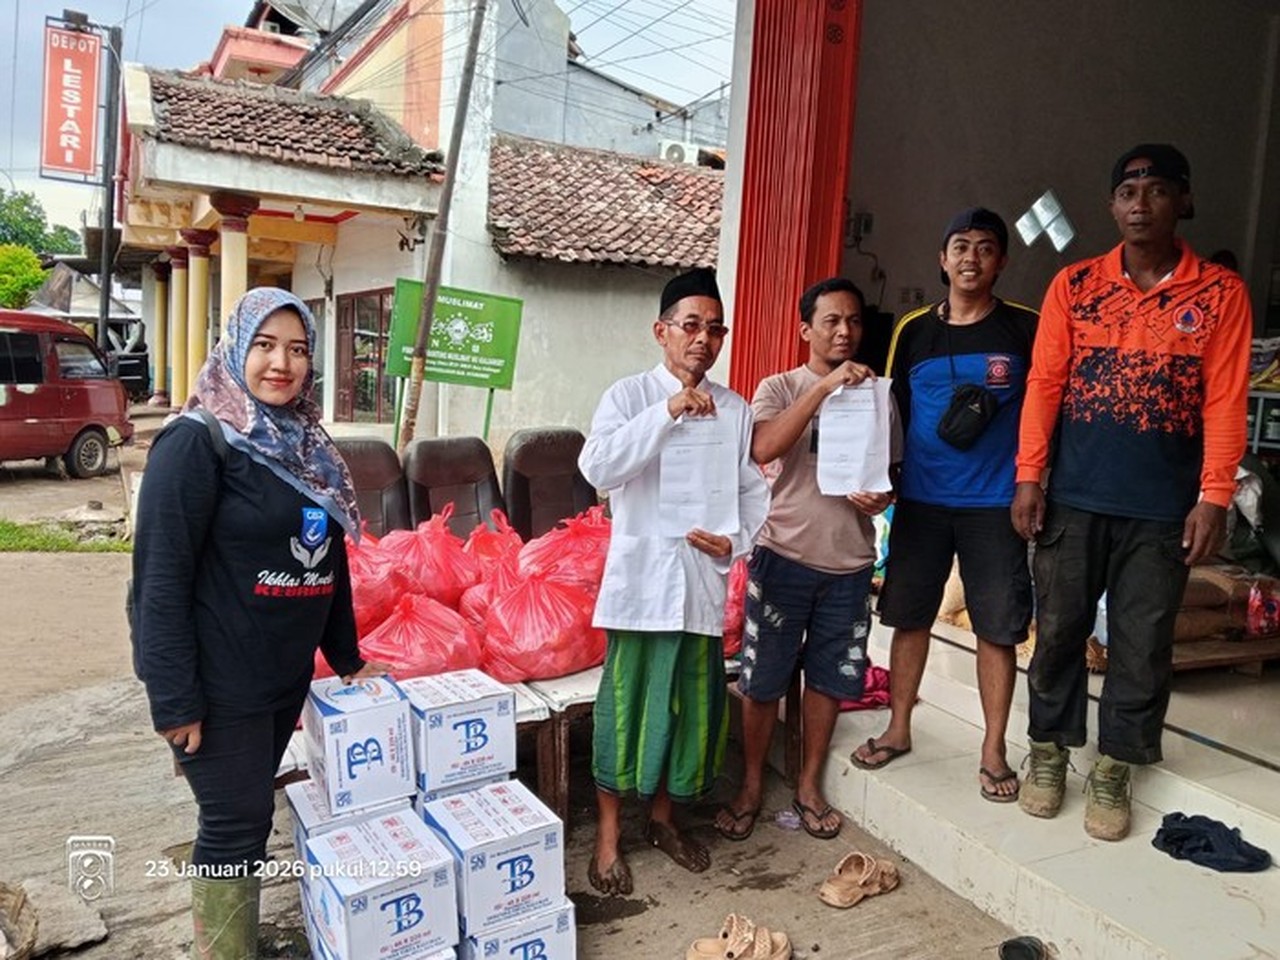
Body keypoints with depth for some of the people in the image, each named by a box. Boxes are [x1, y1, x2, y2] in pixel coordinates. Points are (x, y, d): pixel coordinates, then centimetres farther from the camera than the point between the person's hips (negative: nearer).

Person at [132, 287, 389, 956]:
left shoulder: (305, 444, 8)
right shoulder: (198, 441, -14)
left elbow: (328, 558, 15)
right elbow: (160, 575, -17)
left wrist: (347, 657, 17)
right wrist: (173, 698, -18)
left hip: (286, 673, 7)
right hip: (219, 683, -7)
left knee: (250, 813, 18)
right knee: (235, 824, 3)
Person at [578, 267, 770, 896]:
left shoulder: (734, 409, 8)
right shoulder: (629, 396, -3)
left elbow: (755, 490, 12)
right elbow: (597, 468, -20)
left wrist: (735, 541, -6)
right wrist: (668, 411, -24)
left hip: (704, 579, 4)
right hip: (640, 578, -4)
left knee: (692, 704, 13)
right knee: (625, 703, 3)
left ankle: (662, 816, 34)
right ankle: (608, 833, 21)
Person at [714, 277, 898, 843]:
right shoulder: (779, 387, -3)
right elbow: (764, 448, -23)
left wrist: (882, 498, -8)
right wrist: (825, 385, -27)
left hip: (850, 562, 3)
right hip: (785, 556, -3)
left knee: (828, 678, 13)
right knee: (763, 679, 5)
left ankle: (809, 785, 31)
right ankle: (751, 787, 24)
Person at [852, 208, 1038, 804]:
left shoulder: (1024, 329, 0)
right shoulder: (913, 331, 6)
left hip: (994, 503, -2)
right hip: (920, 499, 2)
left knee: (998, 628, 4)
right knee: (909, 616, 10)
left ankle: (993, 751, 20)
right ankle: (898, 729, 27)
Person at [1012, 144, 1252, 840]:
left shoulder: (1220, 293, 3)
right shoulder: (1074, 285, 5)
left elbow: (1225, 401, -1)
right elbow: (1044, 383, 2)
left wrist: (1214, 498, -7)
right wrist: (1028, 477, -5)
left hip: (1164, 509, 0)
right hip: (1074, 497, 1)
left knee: (1142, 645, 7)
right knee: (1058, 630, 9)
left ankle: (1113, 771, 23)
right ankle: (1048, 751, 26)